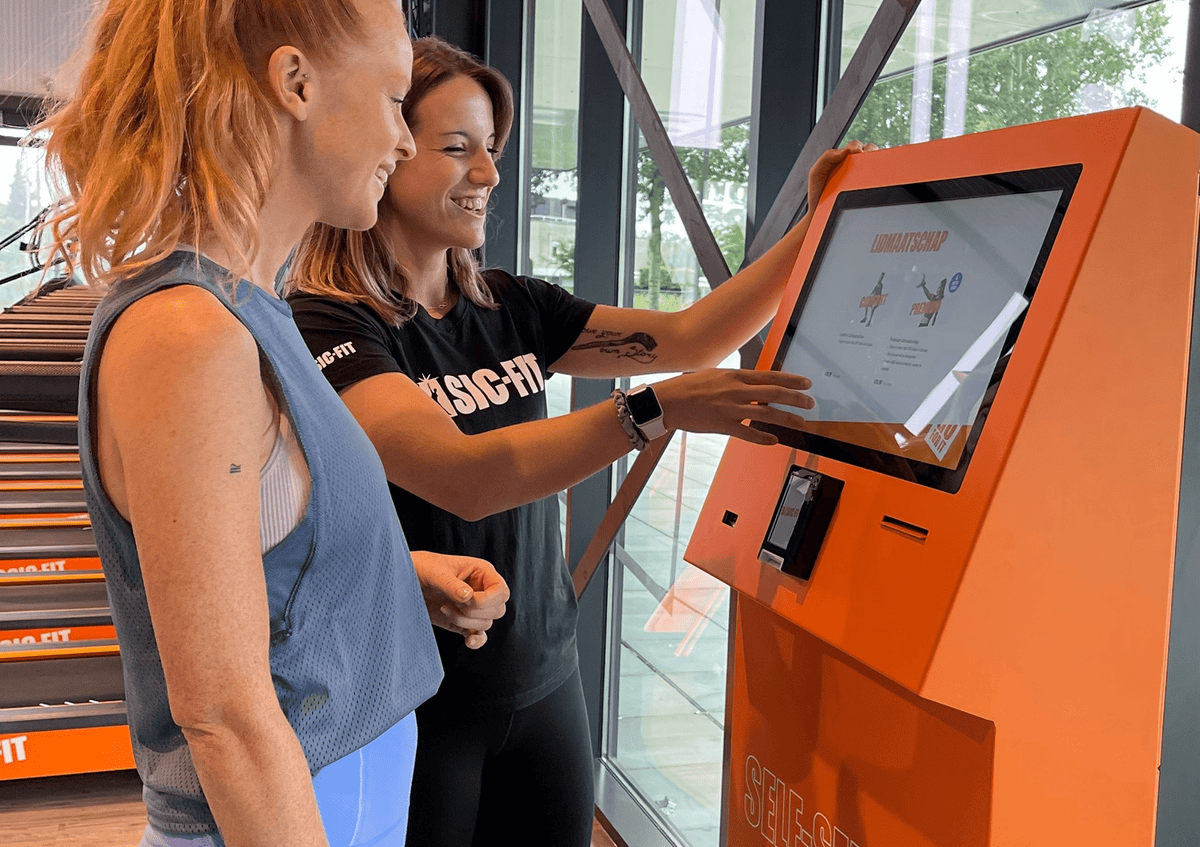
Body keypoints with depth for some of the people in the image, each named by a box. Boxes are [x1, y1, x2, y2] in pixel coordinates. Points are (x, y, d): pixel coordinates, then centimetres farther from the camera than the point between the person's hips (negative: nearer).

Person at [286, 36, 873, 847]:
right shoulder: (326, 325, -17)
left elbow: (686, 336, 2)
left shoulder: (510, 308, 3)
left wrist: (819, 227, -6)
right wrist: (656, 409, -37)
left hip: (545, 682, 6)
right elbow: (464, 480, -30)